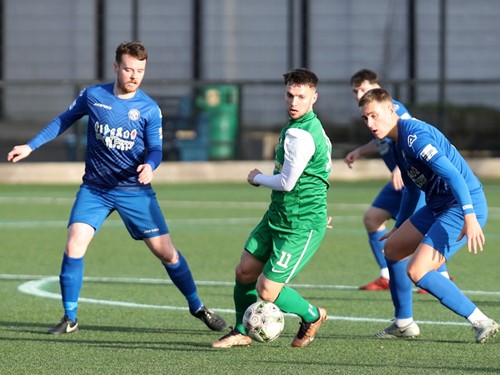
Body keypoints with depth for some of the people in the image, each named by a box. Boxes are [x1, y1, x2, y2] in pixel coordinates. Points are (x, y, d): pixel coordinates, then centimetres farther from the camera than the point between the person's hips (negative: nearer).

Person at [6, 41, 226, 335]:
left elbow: (155, 149, -4)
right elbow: (63, 121, 10)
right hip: (95, 189, 0)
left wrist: (149, 166, -27)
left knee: (166, 252, 0)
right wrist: (30, 147, 8)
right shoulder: (93, 96, -4)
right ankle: (70, 319, -2)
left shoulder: (149, 109, -6)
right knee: (74, 245, -17)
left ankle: (198, 307, 21)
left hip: (135, 190, 0)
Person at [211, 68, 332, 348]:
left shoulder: (301, 134, -22)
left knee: (267, 291, -8)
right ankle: (242, 332, 26)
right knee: (244, 271, 8)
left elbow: (287, 183, -20)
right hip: (277, 217, 10)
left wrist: (258, 178, 0)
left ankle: (313, 316, 19)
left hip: (301, 226, -10)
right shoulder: (310, 126, 10)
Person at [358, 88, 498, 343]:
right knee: (393, 248, 19)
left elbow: (453, 175, -30)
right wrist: (399, 227, 37)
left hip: (463, 208, -11)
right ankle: (404, 324, 31)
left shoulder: (415, 136, -20)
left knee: (416, 271, -17)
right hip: (438, 206, 11)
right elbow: (412, 189, 28)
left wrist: (469, 217, -38)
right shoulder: (398, 141, 13)